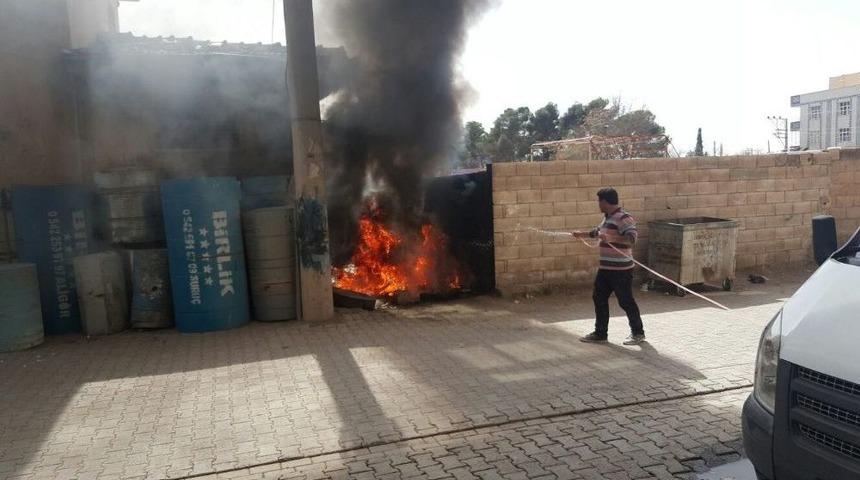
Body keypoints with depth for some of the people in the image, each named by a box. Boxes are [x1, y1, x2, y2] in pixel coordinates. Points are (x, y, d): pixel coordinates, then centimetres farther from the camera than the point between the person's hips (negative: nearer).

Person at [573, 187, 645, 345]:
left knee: (626, 301, 1)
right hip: (605, 268, 9)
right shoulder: (607, 218, 13)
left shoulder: (623, 218, -17)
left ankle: (638, 333, 17)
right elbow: (598, 232, 32)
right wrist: (582, 234, 38)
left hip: (621, 270, -9)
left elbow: (632, 238, -29)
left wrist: (611, 238, -40)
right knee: (599, 298, 11)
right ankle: (600, 333, 20)